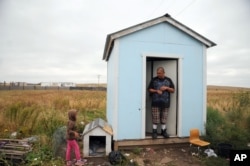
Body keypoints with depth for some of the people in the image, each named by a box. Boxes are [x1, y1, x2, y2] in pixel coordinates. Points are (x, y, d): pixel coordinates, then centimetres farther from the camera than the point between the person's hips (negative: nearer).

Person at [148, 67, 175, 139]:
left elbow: (173, 90, 8)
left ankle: (164, 131, 22)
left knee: (164, 118, 9)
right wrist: (156, 91, -13)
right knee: (155, 118, 1)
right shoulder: (154, 80, 3)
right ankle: (154, 132, 13)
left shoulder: (168, 80, 6)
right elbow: (149, 89, 4)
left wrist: (166, 88, -10)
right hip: (155, 103, -1)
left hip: (165, 103, 1)